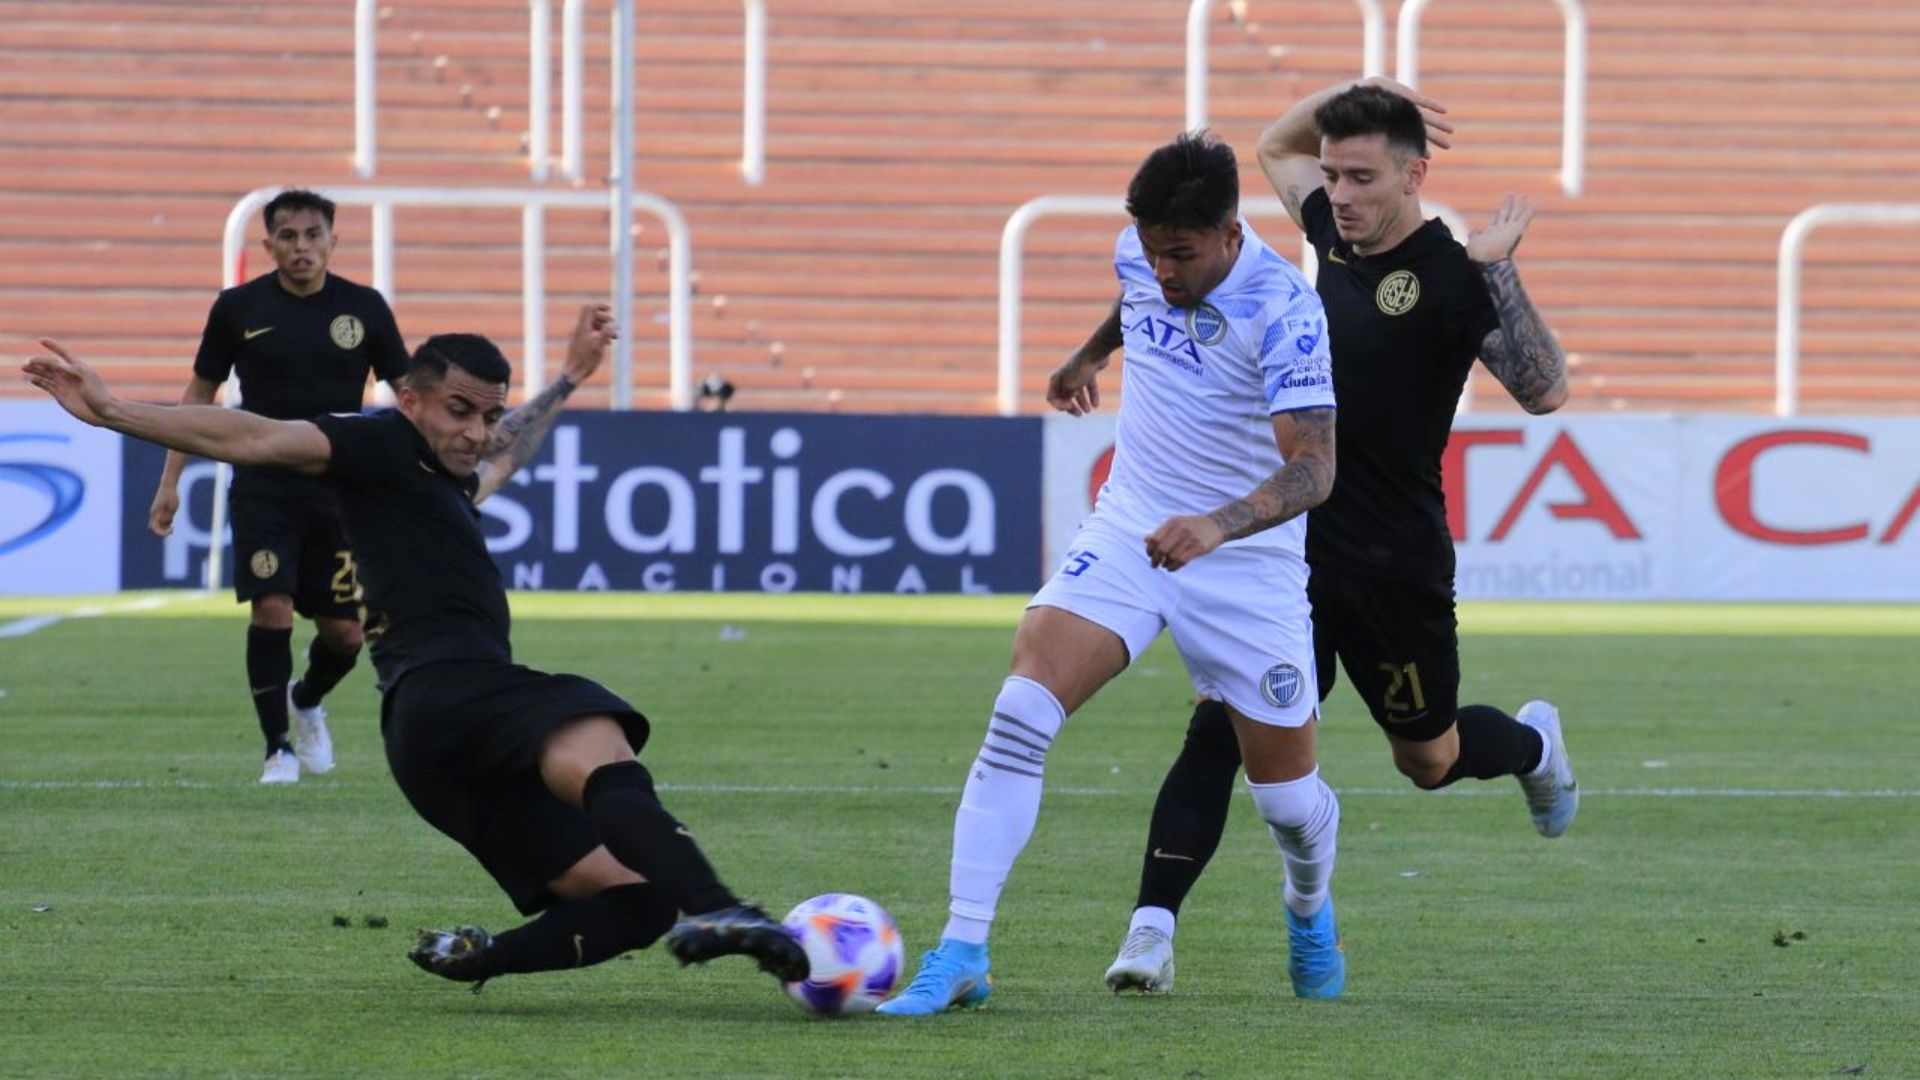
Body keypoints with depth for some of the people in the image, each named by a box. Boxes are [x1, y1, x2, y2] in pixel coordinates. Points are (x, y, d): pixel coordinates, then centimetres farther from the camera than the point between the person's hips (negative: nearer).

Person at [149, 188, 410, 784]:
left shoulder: (364, 308, 1)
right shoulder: (238, 308, 0)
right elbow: (199, 392, 10)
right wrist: (170, 482, 7)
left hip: (340, 492, 1)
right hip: (263, 488, -1)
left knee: (343, 632, 1)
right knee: (271, 608, -17)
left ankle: (306, 702, 34)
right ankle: (278, 747, -4)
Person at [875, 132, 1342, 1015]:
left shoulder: (1285, 311, -23)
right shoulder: (1142, 255, -5)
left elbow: (1313, 468, -31)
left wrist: (1218, 526, -48)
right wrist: (1090, 354, 40)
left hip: (1244, 559, -3)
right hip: (1128, 530, 4)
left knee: (1285, 791, 6)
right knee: (1022, 710, -19)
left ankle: (1309, 908, 44)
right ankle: (961, 952, -18)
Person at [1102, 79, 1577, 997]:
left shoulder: (1450, 276, -14)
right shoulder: (1337, 234, 4)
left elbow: (1543, 390, -25)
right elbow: (1276, 146, 24)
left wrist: (1500, 272, -30)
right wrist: (1355, 95, 7)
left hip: (1395, 567, -4)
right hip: (1292, 543, 5)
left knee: (1429, 760, 15)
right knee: (1219, 722, -13)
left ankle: (1534, 743, 49)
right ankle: (1152, 930, -17)